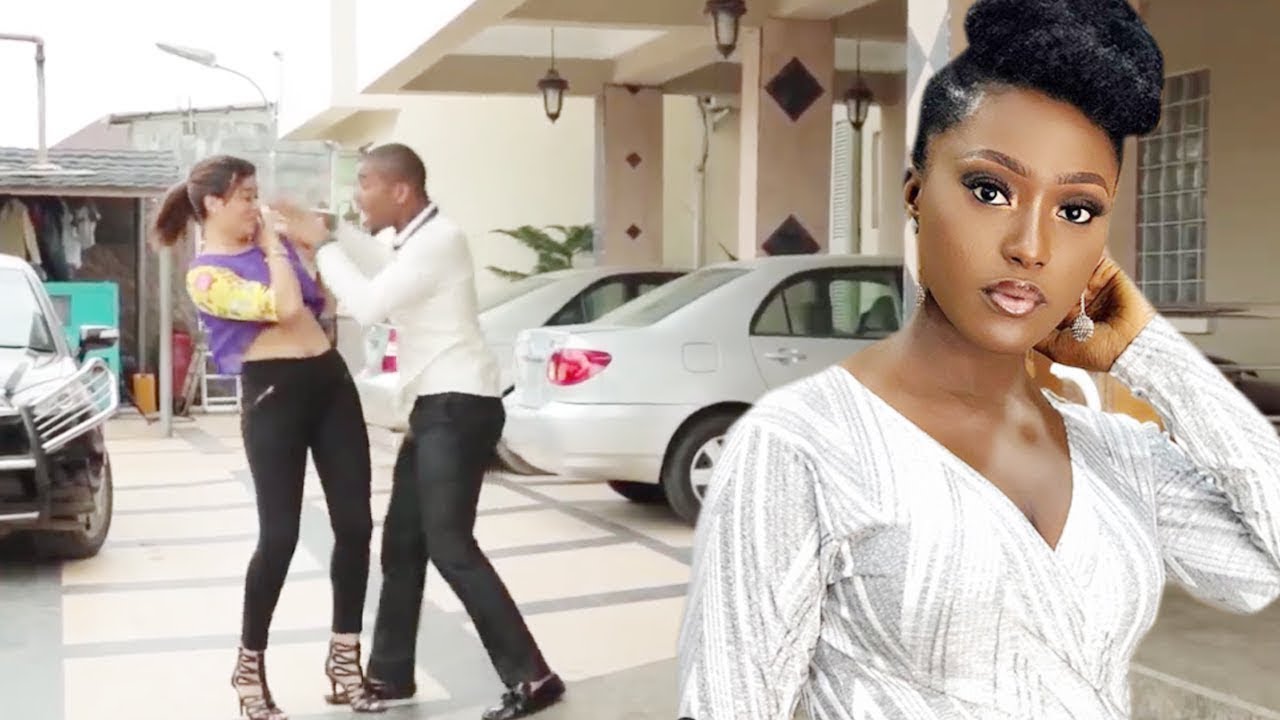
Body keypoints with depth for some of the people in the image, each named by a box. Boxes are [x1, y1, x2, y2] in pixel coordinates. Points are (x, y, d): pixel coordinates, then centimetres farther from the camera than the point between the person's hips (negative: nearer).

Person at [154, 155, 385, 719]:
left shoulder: (272, 243, 15)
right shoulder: (205, 275, -6)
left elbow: (324, 298, 25)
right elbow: (284, 306, -19)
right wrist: (273, 247, -6)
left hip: (330, 381, 7)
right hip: (274, 396, -6)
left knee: (355, 525, 3)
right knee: (279, 536, -5)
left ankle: (344, 659, 16)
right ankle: (250, 667, 14)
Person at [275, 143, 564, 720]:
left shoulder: (439, 239, -16)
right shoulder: (413, 240, 16)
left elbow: (369, 304, -22)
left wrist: (322, 245, -9)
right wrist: (326, 232, 20)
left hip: (460, 407, -10)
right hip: (437, 408, 10)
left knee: (449, 546, -12)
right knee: (402, 541, 13)